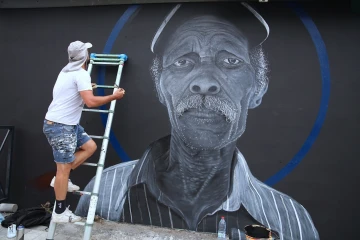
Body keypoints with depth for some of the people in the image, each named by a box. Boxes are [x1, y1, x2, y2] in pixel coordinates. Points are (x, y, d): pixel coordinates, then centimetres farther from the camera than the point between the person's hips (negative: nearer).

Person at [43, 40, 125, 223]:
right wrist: (113, 97, -13)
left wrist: (86, 88, 48)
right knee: (64, 167, -4)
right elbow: (91, 102, -27)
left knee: (90, 146, 13)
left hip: (67, 123, 10)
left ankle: (61, 179, 14)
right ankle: (60, 212, 5)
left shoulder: (67, 71, 15)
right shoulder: (81, 74, -17)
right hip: (59, 126, -10)